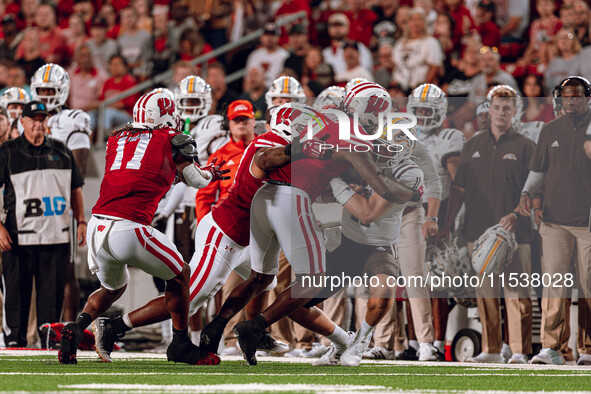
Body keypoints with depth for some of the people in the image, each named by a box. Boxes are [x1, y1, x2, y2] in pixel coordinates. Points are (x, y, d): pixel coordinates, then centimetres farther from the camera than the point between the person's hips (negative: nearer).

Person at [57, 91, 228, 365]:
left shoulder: (116, 139, 19)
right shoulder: (170, 139, 7)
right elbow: (195, 180, 19)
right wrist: (211, 173, 40)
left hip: (97, 228, 5)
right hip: (129, 229, -5)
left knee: (112, 289, 30)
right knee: (179, 275, 20)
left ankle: (76, 327, 6)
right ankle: (180, 345, 24)